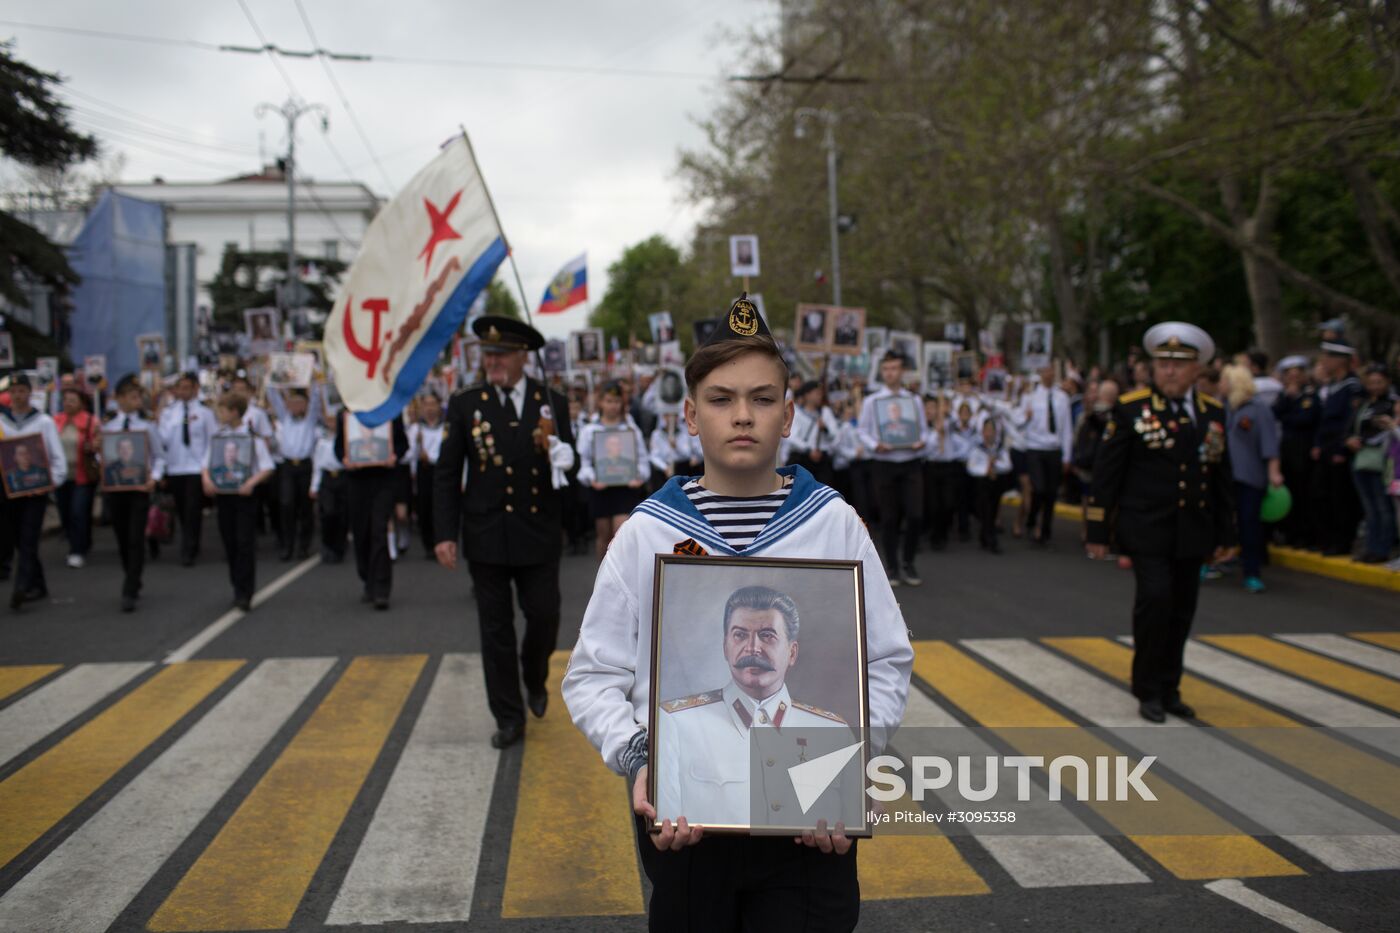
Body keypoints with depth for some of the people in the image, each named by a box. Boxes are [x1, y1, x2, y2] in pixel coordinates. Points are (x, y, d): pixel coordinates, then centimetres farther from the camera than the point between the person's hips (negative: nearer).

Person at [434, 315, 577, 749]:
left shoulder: (552, 403, 2)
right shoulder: (464, 404, 0)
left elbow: (568, 462, 8)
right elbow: (446, 474, 0)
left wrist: (560, 458, -17)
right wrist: (445, 533, -6)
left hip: (538, 535, 1)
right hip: (486, 537, 0)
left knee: (544, 619, 6)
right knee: (496, 631, 6)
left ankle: (535, 680, 38)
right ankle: (509, 718, 18)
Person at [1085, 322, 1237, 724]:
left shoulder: (1212, 412, 8)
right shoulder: (1131, 408, -4)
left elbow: (1221, 477, 13)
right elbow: (1106, 472, -4)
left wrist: (1225, 534, 14)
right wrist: (1098, 532, -5)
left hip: (1192, 534, 4)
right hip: (1146, 529, -4)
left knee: (1181, 612, 9)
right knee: (1155, 599, -14)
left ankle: (1169, 689, 24)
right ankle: (1148, 690, 3)